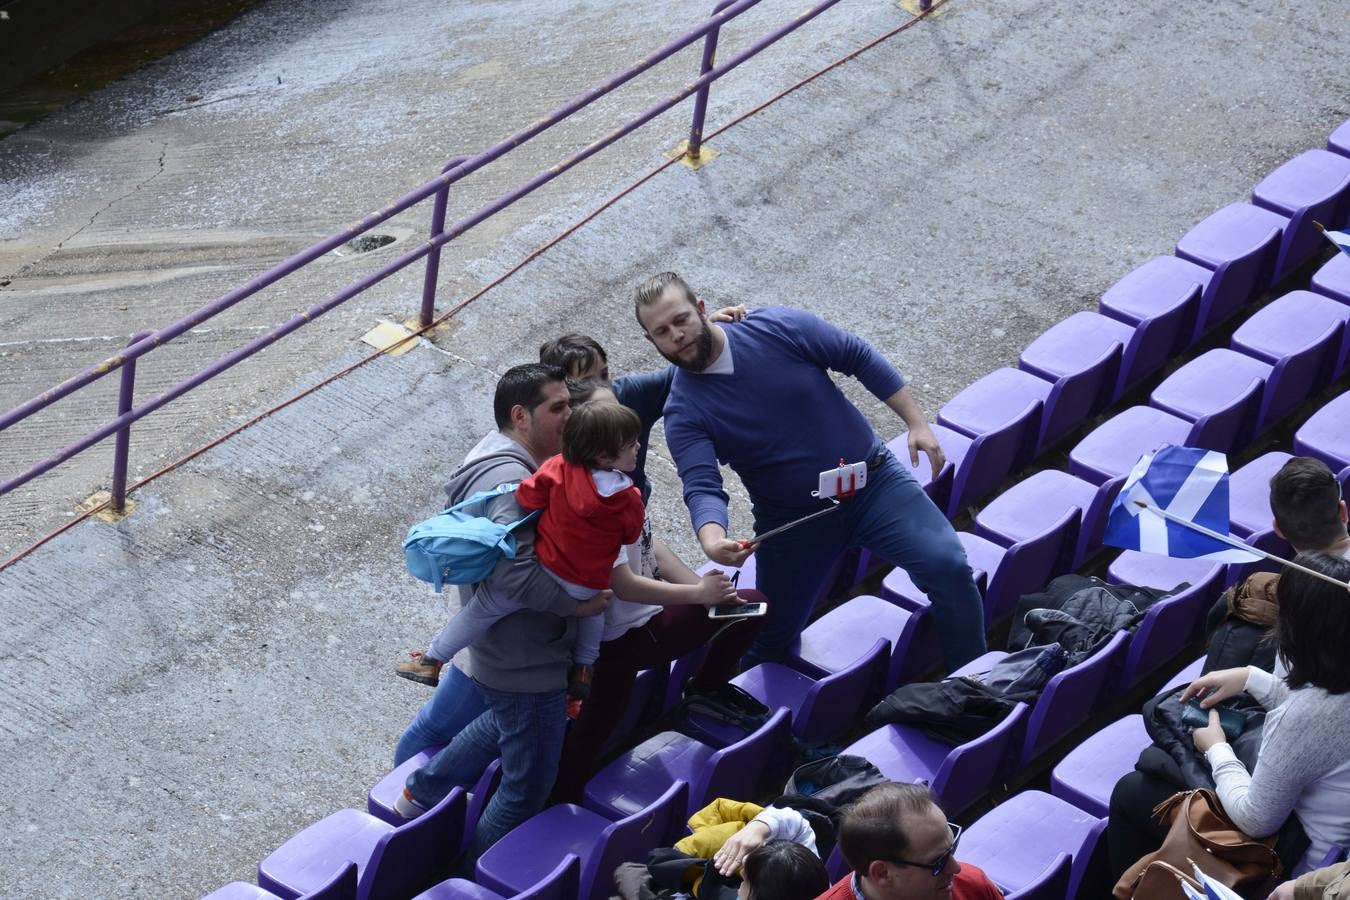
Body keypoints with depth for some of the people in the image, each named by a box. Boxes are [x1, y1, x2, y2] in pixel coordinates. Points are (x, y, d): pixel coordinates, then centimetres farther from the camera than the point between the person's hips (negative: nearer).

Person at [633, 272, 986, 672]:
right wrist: (712, 540, -47)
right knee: (771, 638, 7)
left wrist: (917, 423, -6)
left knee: (947, 565, -18)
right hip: (792, 517, 1)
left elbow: (860, 358, -3)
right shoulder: (684, 413, -13)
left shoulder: (778, 327, -13)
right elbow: (701, 486, -25)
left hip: (874, 480, -1)